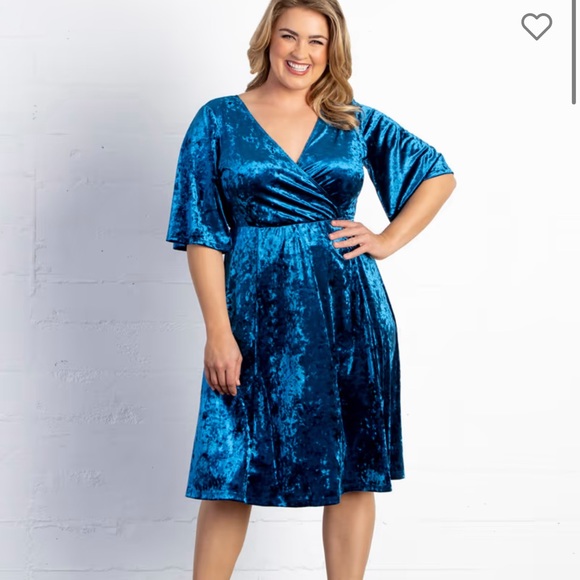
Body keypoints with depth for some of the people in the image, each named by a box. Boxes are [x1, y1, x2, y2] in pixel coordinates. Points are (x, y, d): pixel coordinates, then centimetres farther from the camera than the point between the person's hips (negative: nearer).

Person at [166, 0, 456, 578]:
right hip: (258, 309, -2)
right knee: (230, 470, 1)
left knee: (354, 467, 6)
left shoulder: (356, 122, 8)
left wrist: (388, 240, 3)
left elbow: (439, 174, 16)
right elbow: (203, 234, -2)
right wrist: (218, 331, -10)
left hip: (348, 311, 2)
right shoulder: (219, 120, 3)